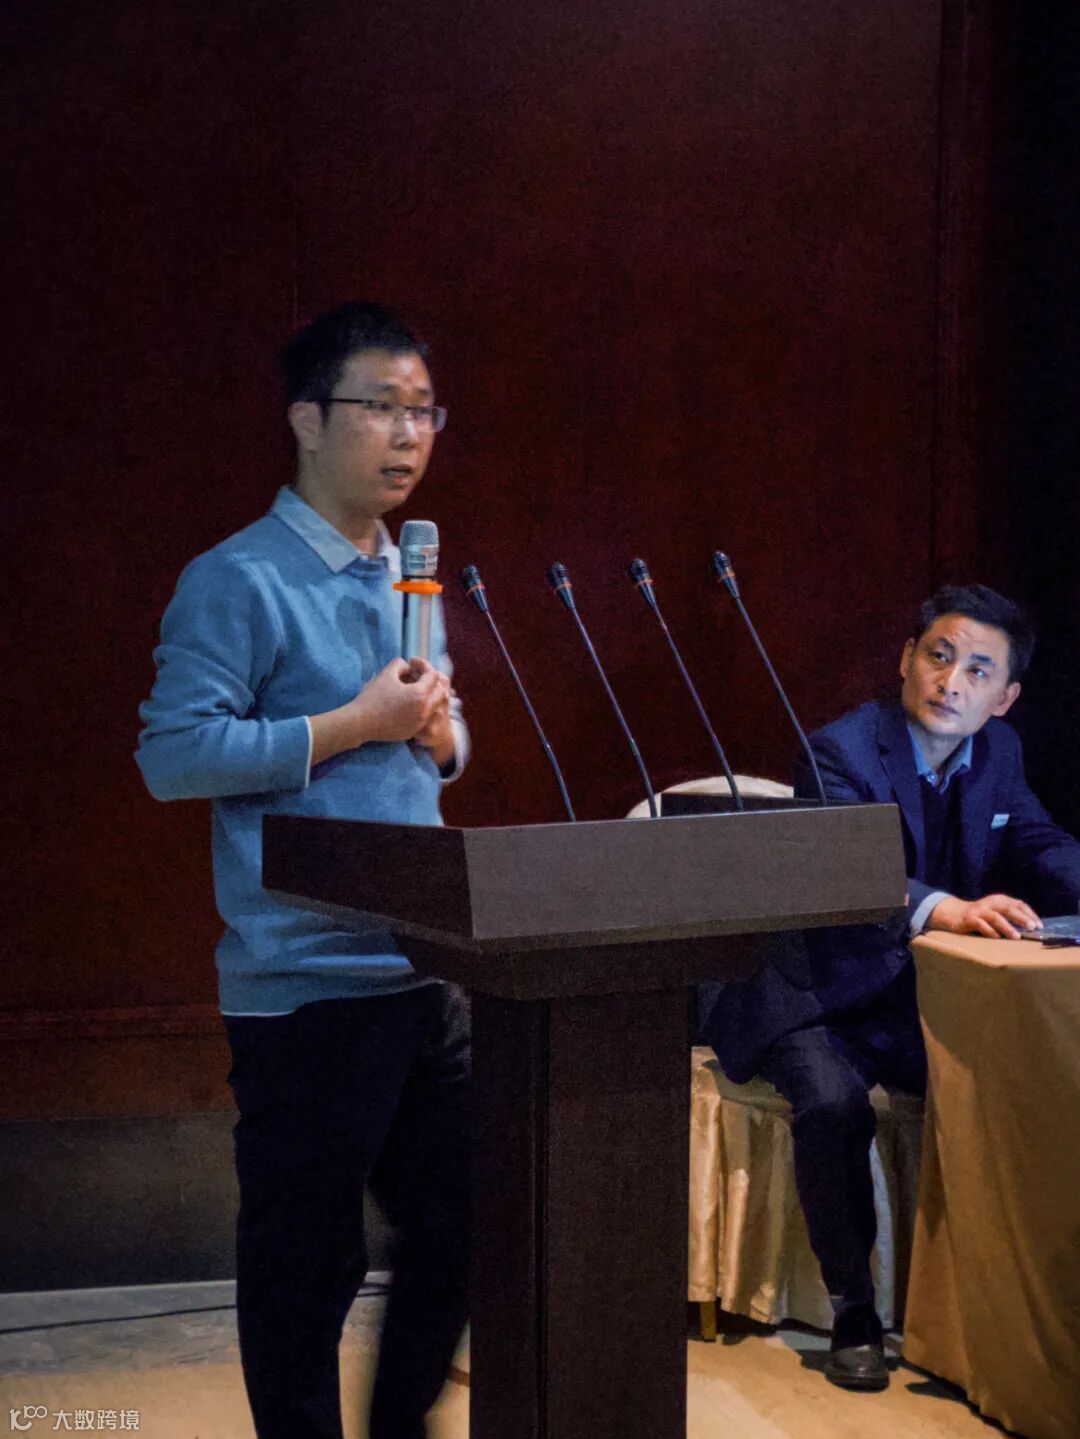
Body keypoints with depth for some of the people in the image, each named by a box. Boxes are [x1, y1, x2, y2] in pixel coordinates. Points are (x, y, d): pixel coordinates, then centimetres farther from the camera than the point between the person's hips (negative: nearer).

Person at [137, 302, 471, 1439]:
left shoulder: (410, 581, 16)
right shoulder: (237, 582, -9)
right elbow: (173, 752, -16)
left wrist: (439, 731, 1)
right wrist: (352, 724, -17)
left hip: (430, 968, 8)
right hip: (305, 986, -7)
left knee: (456, 1231, 15)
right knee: (308, 1258, 4)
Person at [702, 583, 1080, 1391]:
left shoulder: (999, 753, 5)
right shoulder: (841, 751, -18)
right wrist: (946, 909, -54)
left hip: (922, 997, 5)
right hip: (818, 997, -5)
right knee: (834, 1102, -33)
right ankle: (854, 1315, -14)